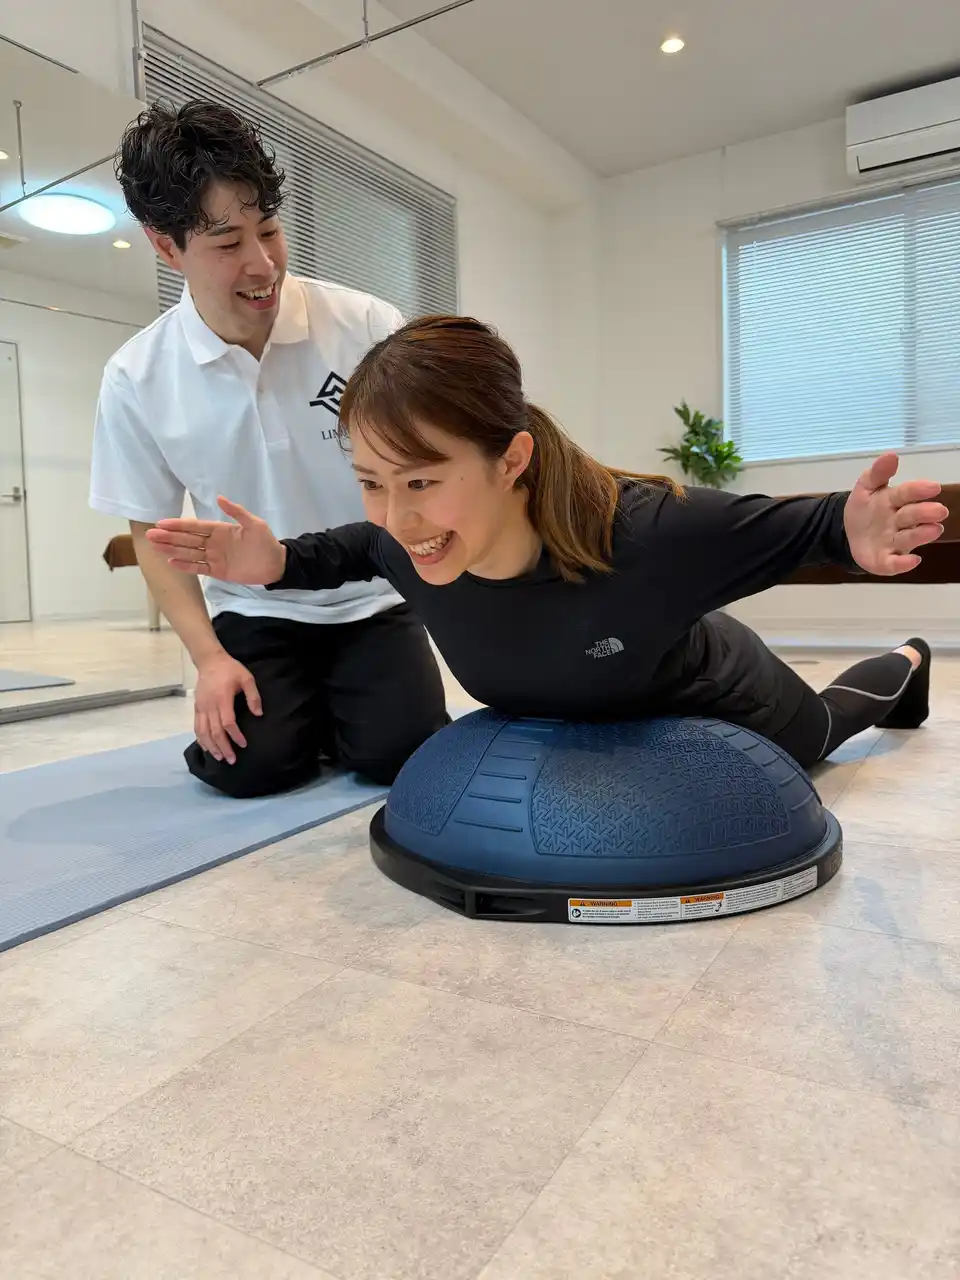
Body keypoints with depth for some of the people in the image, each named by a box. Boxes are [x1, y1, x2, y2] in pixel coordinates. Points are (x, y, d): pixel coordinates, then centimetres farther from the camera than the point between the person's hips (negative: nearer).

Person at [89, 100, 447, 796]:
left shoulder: (367, 326, -12)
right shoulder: (136, 379, -7)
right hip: (255, 611, 1)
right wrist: (210, 656, -9)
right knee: (251, 763, -18)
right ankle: (296, 709, 17)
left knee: (400, 752, -19)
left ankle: (337, 709, 16)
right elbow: (152, 532, 1)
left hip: (371, 600, 0)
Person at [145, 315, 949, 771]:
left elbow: (784, 527, -31)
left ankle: (903, 665, 67)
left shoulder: (647, 533, -48)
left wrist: (850, 530, -53)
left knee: (810, 741, 31)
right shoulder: (406, 542, -34)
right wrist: (281, 563, -27)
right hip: (571, 717, 4)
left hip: (710, 702, -3)